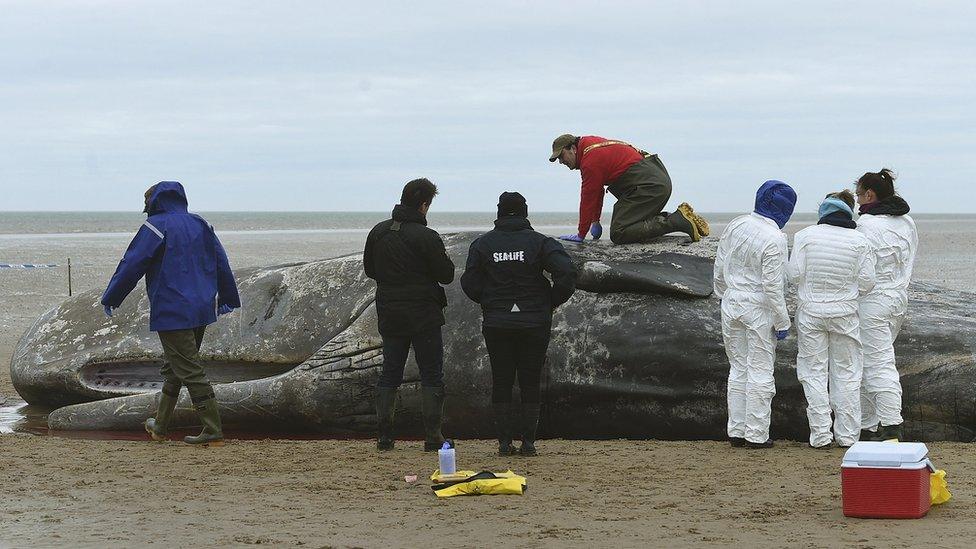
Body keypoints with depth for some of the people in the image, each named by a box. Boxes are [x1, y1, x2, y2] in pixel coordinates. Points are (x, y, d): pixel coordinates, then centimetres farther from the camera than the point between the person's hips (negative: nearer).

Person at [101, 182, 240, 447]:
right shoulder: (201, 225, 12)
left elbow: (131, 265, -8)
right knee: (173, 368, 19)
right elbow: (222, 264, 16)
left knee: (190, 371, -7)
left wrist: (110, 298, 2)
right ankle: (160, 426, 28)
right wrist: (228, 299, 26)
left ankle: (213, 431, -12)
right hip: (202, 310, 8)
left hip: (171, 313, -8)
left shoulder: (156, 227, -8)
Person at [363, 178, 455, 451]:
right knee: (431, 376, 3)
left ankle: (384, 435, 6)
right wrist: (444, 258, 10)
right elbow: (446, 274, -10)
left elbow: (369, 269, 12)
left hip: (389, 314, 5)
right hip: (424, 315, -5)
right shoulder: (426, 237, -15)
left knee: (389, 373, 11)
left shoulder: (378, 232, 3)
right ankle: (433, 436, -1)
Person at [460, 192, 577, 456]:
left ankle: (504, 442, 3)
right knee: (530, 384, 6)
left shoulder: (483, 244, 1)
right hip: (534, 323, -1)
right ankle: (528, 442, 4)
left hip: (496, 324, 1)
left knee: (501, 384, 6)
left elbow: (470, 285, -1)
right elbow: (567, 272, -15)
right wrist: (553, 301, 0)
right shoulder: (539, 242, -4)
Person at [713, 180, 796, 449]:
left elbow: (719, 269, 8)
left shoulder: (735, 226, 1)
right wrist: (782, 321, -9)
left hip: (731, 304, 6)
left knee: (738, 369, 14)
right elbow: (772, 285, -18)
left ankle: (736, 431, 17)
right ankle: (756, 434, 6)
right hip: (759, 309, -6)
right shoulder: (774, 238, -18)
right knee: (760, 372, 3)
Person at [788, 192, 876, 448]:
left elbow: (795, 274, -9)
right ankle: (847, 434, 12)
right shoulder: (859, 241, -4)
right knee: (846, 373, 11)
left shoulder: (805, 235, -8)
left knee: (814, 372, 6)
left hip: (811, 312, -1)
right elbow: (866, 282, -4)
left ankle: (820, 434, 4)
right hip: (845, 312, 1)